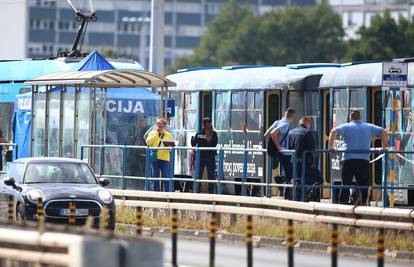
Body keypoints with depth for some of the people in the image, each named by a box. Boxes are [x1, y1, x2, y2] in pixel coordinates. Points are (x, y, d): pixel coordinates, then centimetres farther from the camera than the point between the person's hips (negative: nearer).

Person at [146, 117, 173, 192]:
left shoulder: (168, 135, 10)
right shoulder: (152, 133, 10)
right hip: (155, 158, 1)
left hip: (164, 158, -1)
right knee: (155, 176, 5)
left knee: (165, 176, -7)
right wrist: (156, 134, -7)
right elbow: (148, 142, -7)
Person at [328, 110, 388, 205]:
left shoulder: (346, 127, 6)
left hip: (348, 159, -1)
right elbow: (384, 132, 9)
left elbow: (334, 131, -11)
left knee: (345, 185, 0)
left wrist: (331, 146, -6)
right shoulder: (369, 127, 13)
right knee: (363, 186, 8)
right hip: (364, 161, 2)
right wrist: (384, 147, 14)